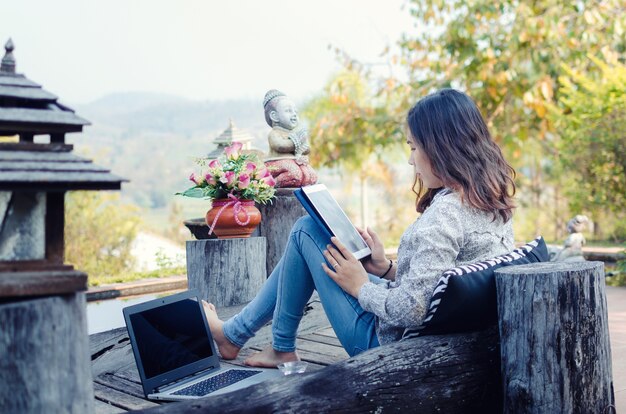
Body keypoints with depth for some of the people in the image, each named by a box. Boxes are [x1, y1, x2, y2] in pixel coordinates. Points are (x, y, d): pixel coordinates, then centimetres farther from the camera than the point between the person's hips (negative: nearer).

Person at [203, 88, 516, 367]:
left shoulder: (445, 212, -27)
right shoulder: (494, 201, 2)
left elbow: (411, 310, -30)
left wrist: (361, 286, -13)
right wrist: (386, 269, 5)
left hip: (387, 340, -9)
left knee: (307, 230, 2)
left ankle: (274, 346, 19)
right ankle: (236, 330, 30)